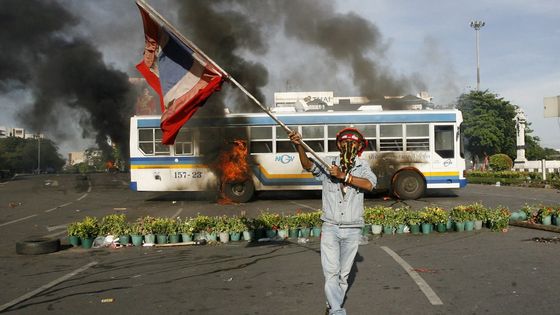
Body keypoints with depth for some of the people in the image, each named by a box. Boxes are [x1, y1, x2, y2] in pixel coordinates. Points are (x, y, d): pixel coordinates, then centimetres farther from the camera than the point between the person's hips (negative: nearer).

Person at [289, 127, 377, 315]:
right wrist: (299, 146, -35)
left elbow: (370, 184, -17)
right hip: (330, 228, -1)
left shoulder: (362, 166, 2)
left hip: (352, 231, 1)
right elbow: (308, 165, -17)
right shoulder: (328, 164, 1)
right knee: (331, 273, -11)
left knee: (343, 274, 10)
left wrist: (343, 175, -23)